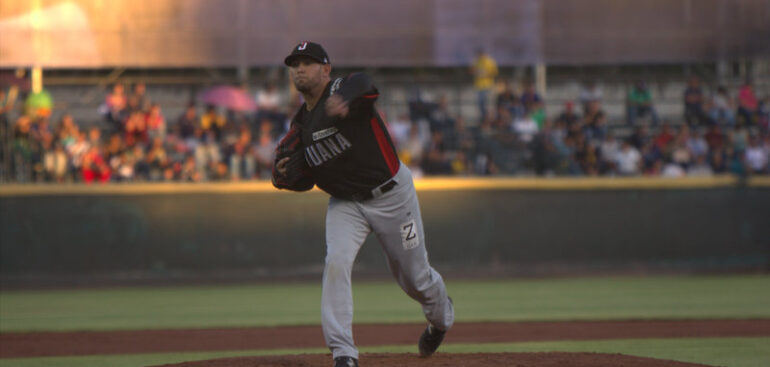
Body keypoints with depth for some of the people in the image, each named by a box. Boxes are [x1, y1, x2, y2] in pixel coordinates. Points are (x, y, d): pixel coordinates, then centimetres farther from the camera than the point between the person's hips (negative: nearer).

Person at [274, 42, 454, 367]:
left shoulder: (345, 90, -19)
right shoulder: (300, 123, 2)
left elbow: (363, 85, -47)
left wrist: (343, 101, -71)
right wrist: (283, 171, -12)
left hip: (391, 195, -5)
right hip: (346, 203, 5)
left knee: (414, 278, 9)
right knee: (336, 263, -21)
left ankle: (441, 316, 45)